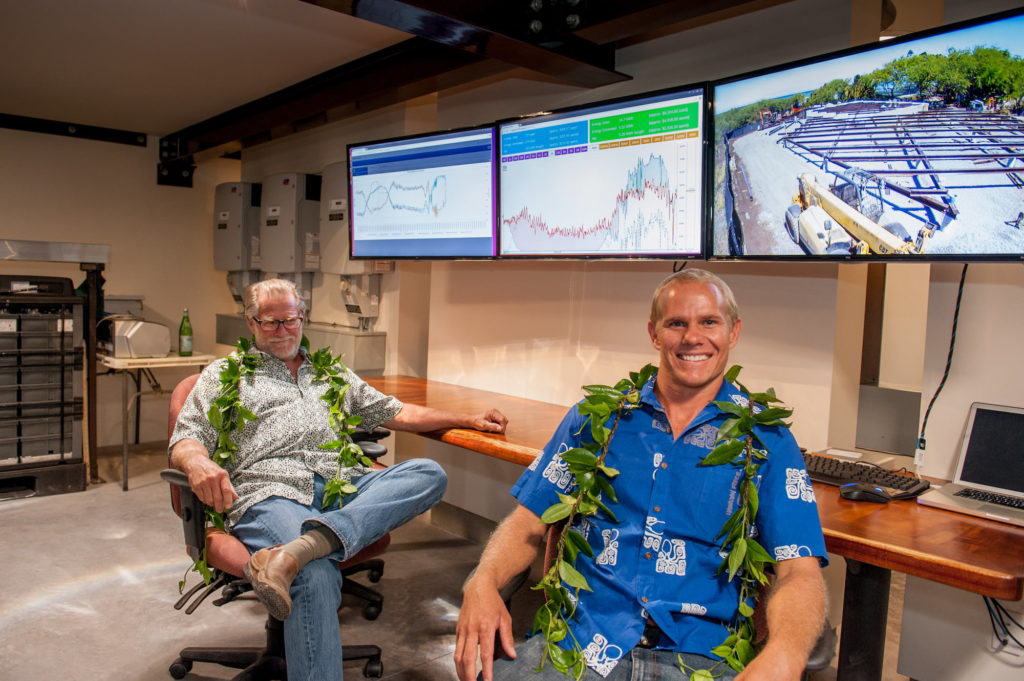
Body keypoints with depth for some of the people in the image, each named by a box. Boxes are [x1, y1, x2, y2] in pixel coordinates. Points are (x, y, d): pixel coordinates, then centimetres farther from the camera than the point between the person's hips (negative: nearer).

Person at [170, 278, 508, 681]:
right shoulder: (224, 374, 20)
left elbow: (396, 413, 31)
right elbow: (186, 440, 8)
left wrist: (470, 419, 24)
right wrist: (198, 463, -19)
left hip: (341, 487, 5)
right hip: (272, 492, -4)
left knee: (429, 474, -25)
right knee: (316, 577, -36)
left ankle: (295, 551, -41)